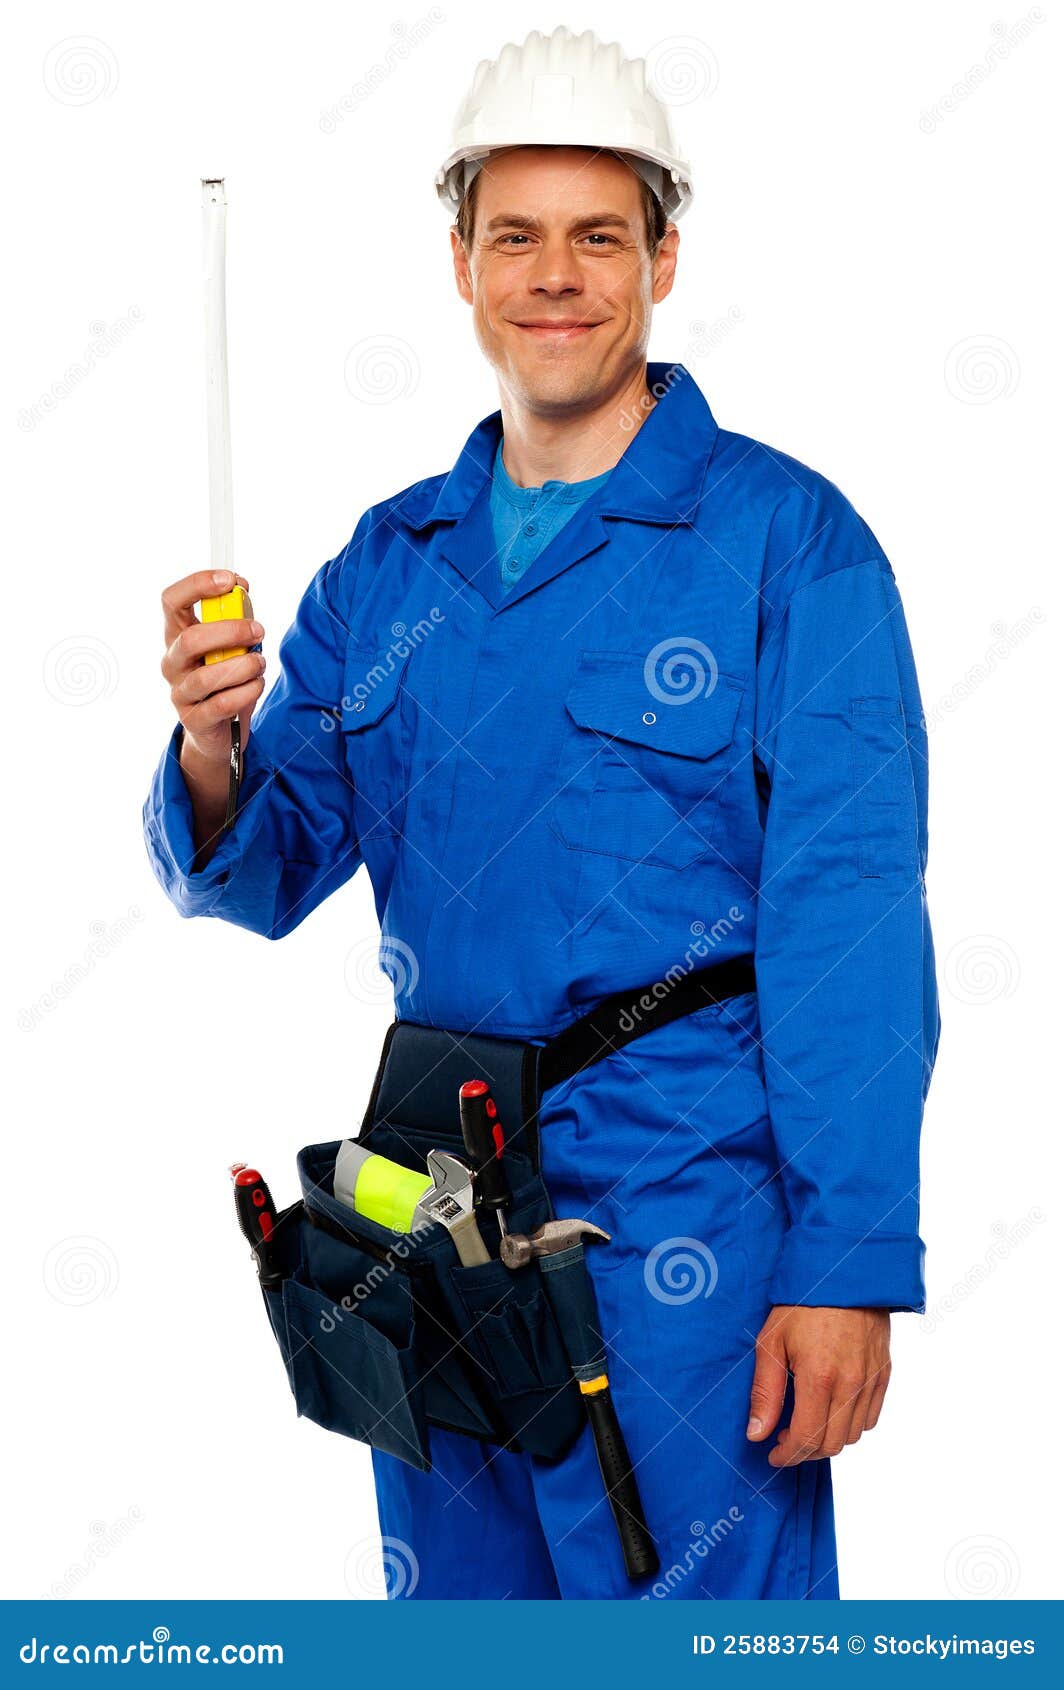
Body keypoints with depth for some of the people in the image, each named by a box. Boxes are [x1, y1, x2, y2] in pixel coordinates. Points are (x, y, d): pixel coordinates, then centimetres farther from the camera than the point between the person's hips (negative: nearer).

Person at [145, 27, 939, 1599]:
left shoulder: (786, 540, -8)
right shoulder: (387, 562, 9)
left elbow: (851, 925, -12)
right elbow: (264, 877, 10)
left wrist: (848, 1267, -18)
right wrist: (209, 756, -13)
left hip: (685, 1221, -5)